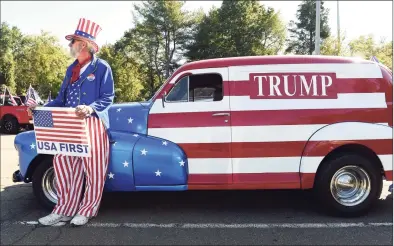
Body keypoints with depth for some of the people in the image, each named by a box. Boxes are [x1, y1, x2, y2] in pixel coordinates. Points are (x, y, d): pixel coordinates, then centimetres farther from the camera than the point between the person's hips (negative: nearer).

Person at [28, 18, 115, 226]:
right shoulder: (71, 69, 19)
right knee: (63, 165, 4)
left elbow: (107, 98, -8)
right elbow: (62, 99, 16)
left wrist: (91, 108, -26)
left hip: (93, 124, -7)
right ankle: (65, 210, 15)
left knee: (93, 170, 1)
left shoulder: (102, 67, -2)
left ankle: (87, 210, 15)